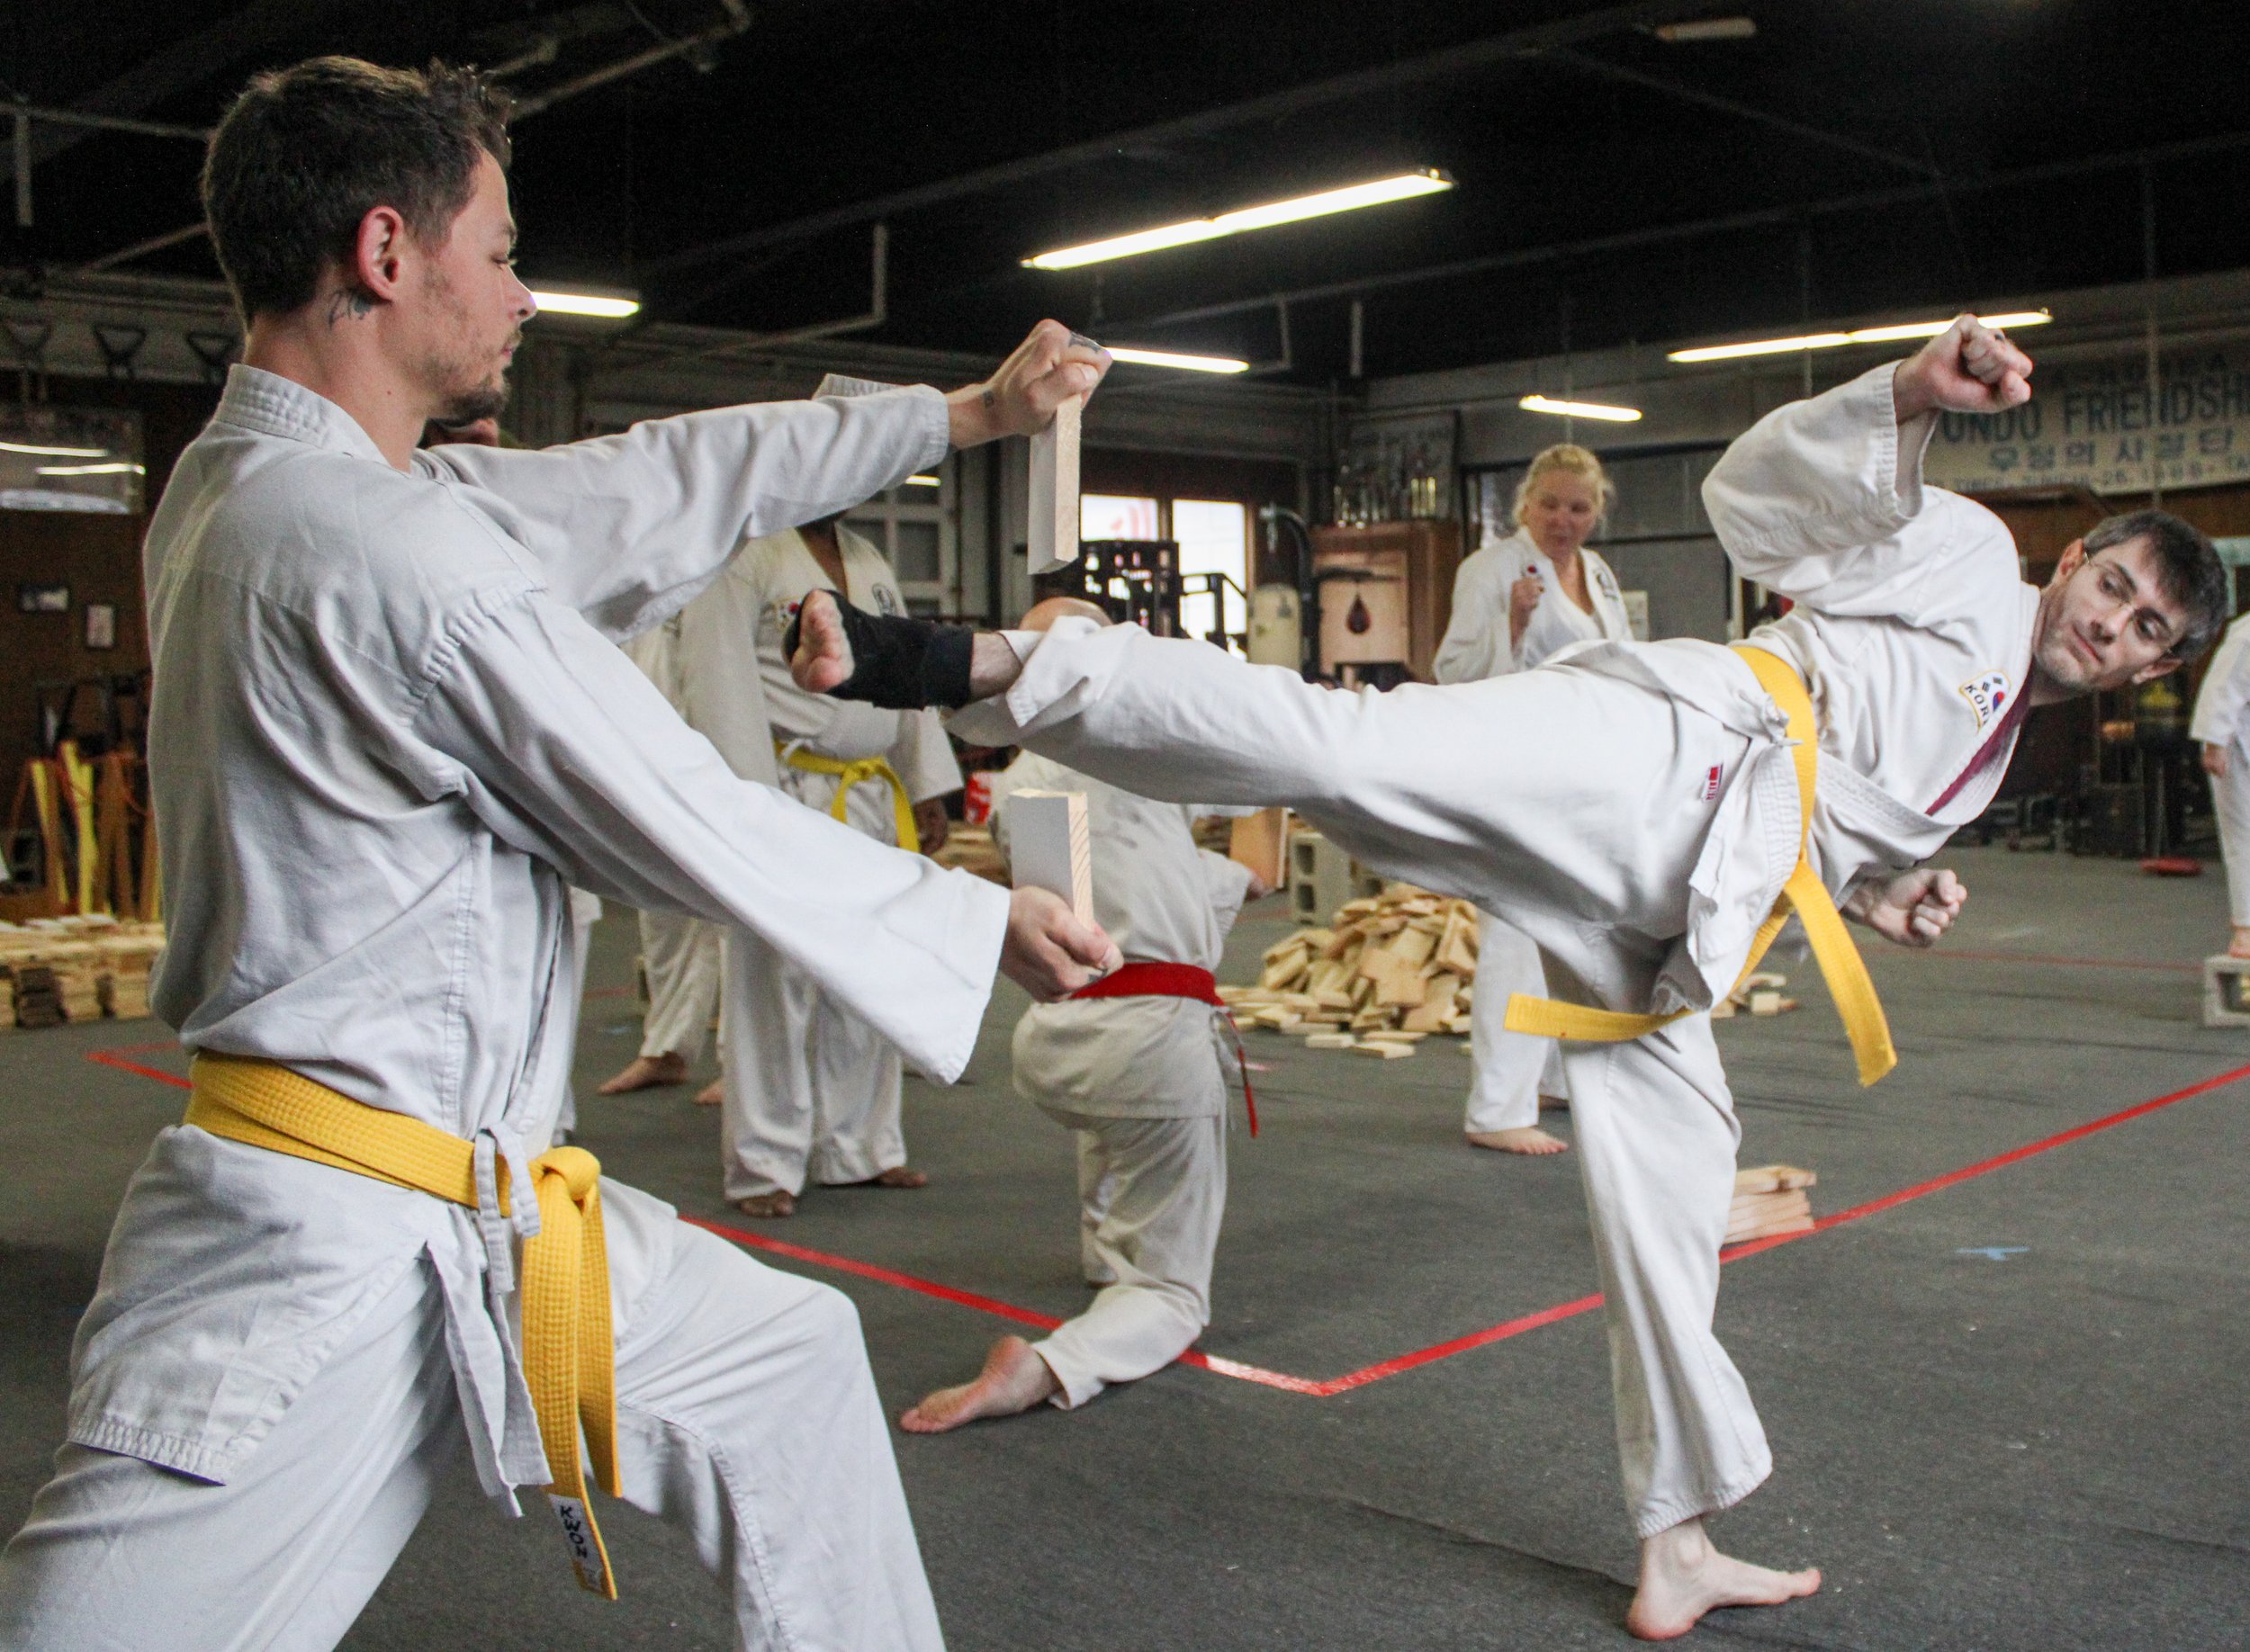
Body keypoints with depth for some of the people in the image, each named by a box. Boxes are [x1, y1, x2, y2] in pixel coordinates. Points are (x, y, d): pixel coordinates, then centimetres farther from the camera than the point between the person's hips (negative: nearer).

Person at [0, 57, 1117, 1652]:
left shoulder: (240, 489, 6)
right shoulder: (398, 558, -24)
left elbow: (645, 483, 10)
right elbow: (701, 830, -16)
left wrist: (965, 414, 16)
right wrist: (981, 922, -1)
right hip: (317, 1262, -10)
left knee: (792, 1358, 20)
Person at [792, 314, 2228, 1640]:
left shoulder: (1989, 748, 34)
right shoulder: (1968, 554, 14)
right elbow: (1760, 496, 0)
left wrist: (1881, 898, 16)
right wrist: (1912, 392, -13)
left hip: (1672, 918, 7)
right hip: (1673, 760, -7)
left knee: (1672, 1203, 12)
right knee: (1337, 743, -33)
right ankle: (975, 665, -36)